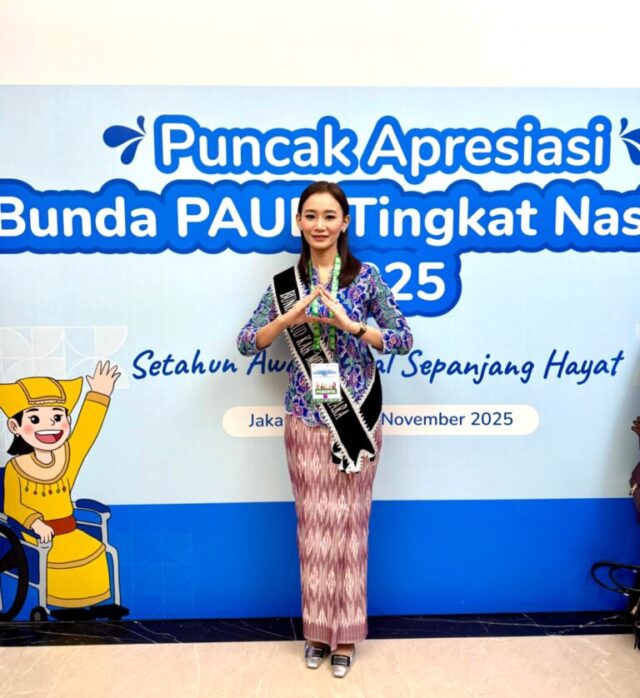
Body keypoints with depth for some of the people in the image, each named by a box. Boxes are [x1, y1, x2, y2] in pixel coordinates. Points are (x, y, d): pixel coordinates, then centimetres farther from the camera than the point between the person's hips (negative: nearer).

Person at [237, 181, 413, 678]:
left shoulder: (366, 278, -2)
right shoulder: (285, 282, 3)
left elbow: (404, 339, -6)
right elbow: (247, 343, 0)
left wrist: (347, 322, -19)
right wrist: (289, 318, -17)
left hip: (356, 417, -1)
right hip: (306, 419, 2)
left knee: (349, 522, 7)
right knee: (313, 523, 9)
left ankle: (346, 632, 24)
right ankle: (318, 629, 28)